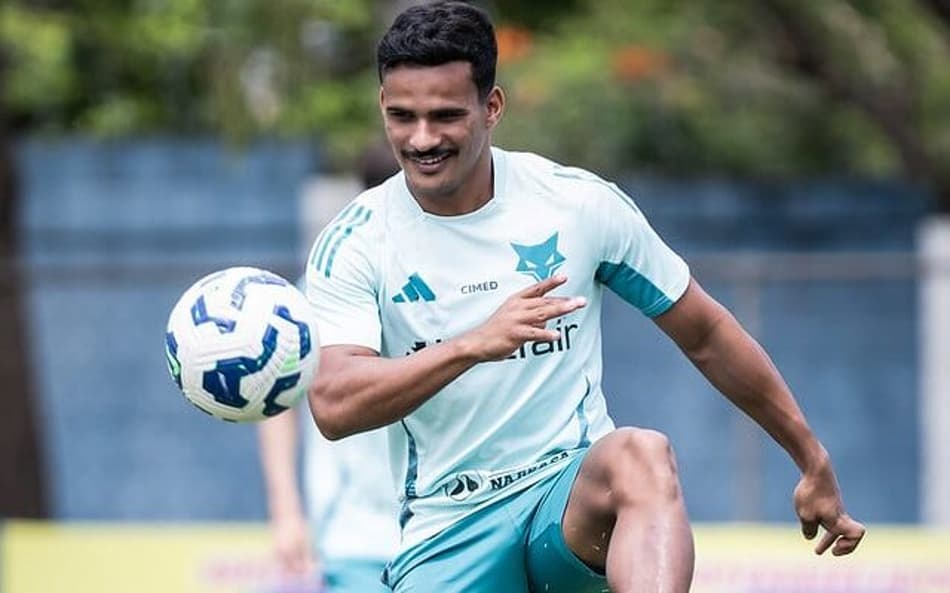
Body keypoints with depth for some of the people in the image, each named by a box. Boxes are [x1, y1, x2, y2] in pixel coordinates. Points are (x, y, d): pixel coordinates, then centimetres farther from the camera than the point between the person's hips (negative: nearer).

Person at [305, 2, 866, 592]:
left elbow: (707, 336, 10)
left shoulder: (578, 202, -1)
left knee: (641, 455, -34)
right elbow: (333, 407, -19)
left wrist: (814, 462, 13)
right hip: (446, 535, 1)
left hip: (576, 496, -1)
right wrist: (473, 345, -34)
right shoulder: (355, 245, -4)